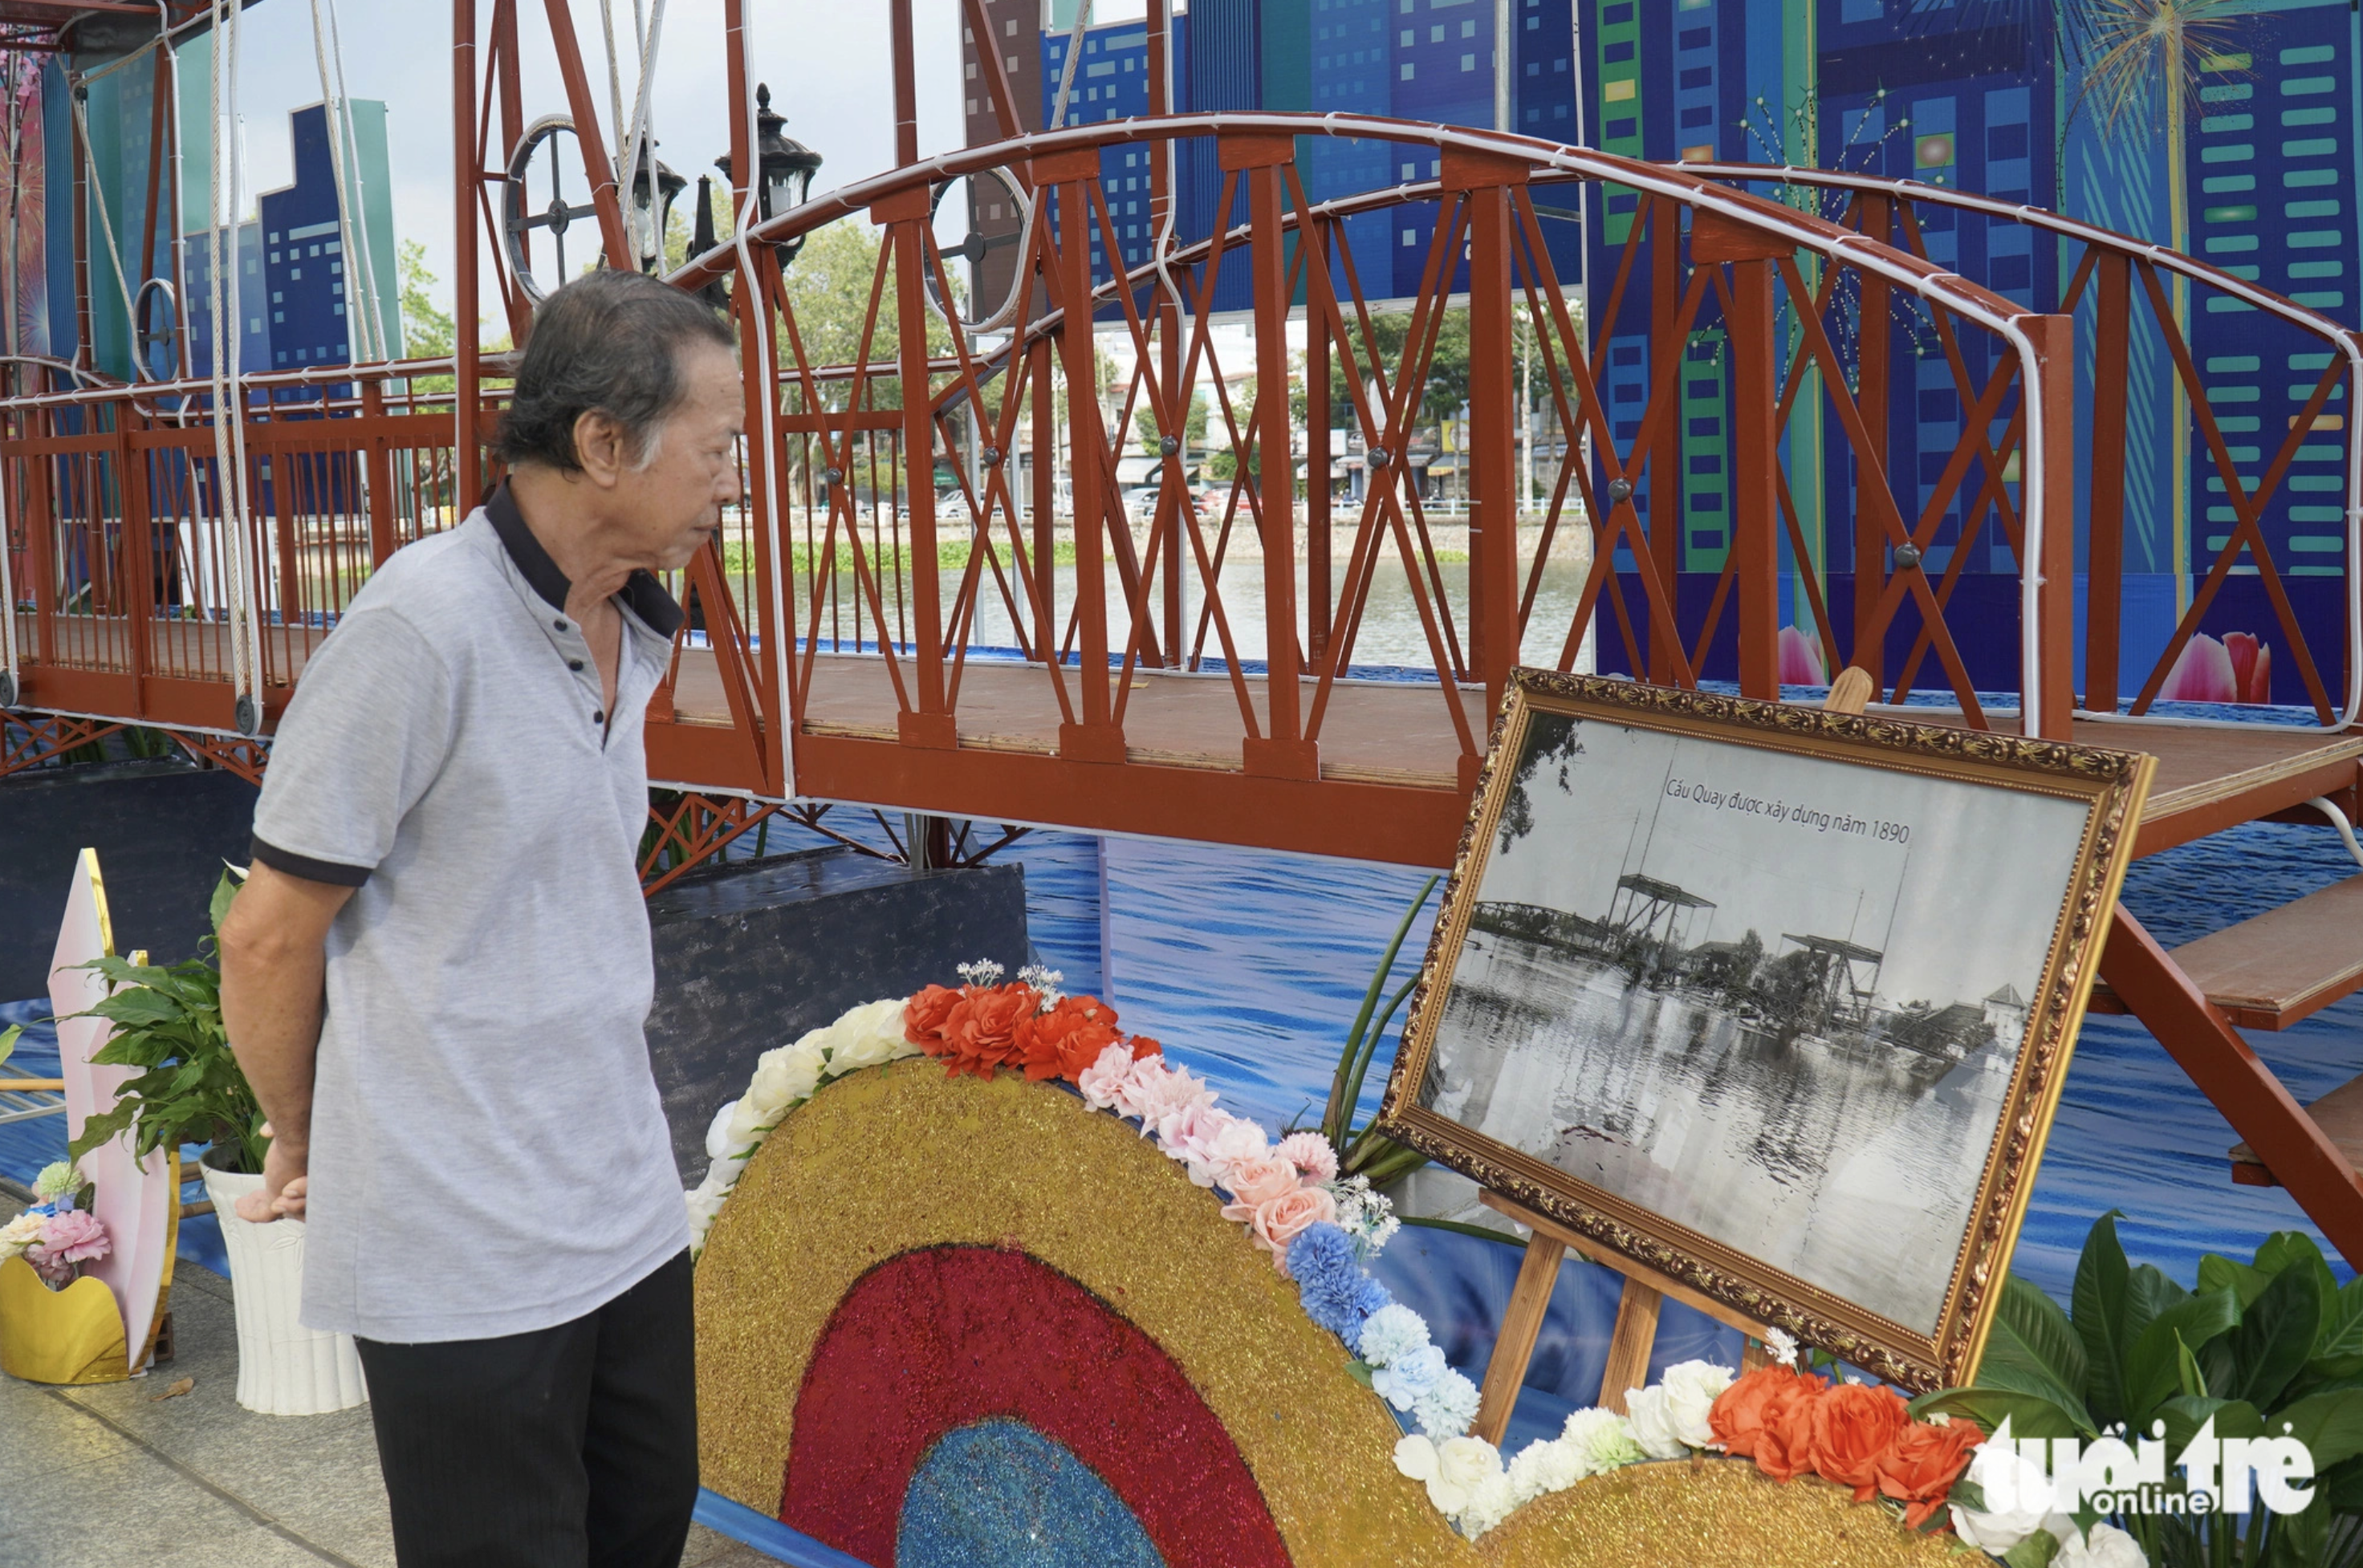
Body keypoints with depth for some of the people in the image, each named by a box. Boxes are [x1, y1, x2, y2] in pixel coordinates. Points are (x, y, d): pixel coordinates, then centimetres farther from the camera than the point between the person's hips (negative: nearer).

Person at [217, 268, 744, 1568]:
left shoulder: (632, 636, 7)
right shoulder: (424, 623, -19)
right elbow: (270, 934, -12)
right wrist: (303, 1149, 3)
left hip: (625, 1209, 7)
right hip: (468, 1253, -7)